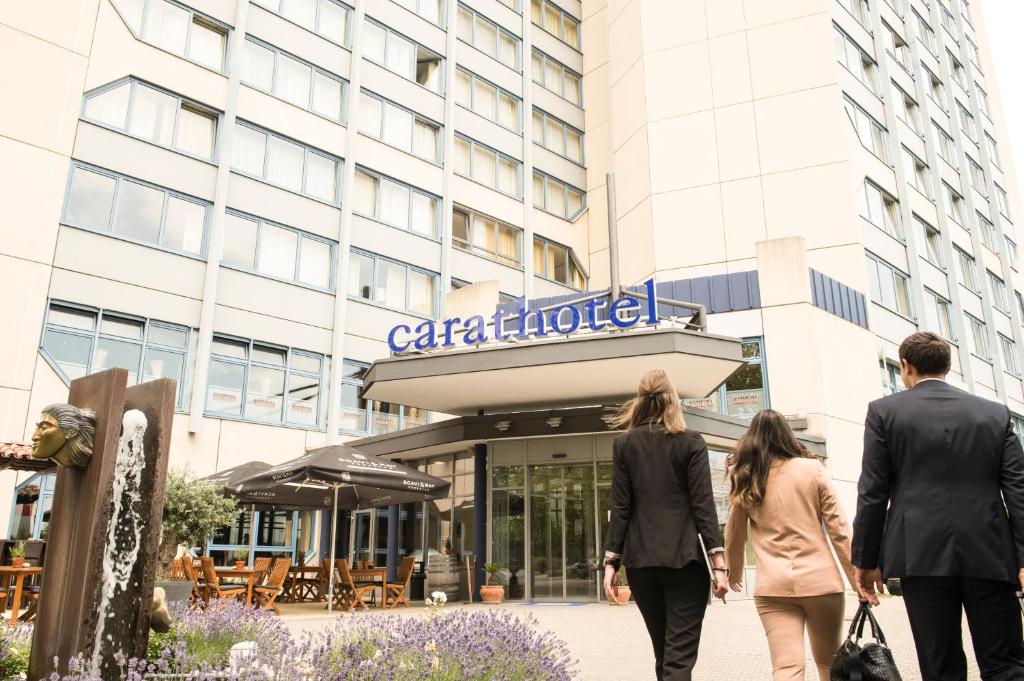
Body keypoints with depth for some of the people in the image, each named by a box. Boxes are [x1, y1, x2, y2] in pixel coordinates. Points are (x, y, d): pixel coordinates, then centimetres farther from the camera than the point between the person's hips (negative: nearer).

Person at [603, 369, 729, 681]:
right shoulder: (692, 442, 0)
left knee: (663, 652, 18)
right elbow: (703, 505, -7)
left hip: (641, 561, 3)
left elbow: (619, 508, 0)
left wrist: (611, 561, 2)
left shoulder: (624, 444, 3)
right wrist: (719, 561, -6)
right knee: (680, 655, 0)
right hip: (685, 558, -2)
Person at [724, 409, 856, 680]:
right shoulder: (813, 469, 1)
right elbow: (839, 529, -2)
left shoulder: (744, 479, 4)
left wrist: (734, 573, 29)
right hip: (820, 579, 1)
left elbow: (734, 536, 13)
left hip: (773, 587, 0)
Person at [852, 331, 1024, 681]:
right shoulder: (996, 413, 10)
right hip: (989, 556, 3)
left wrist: (866, 560, 4)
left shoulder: (884, 411, 1)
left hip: (923, 556, -2)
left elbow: (872, 492, -2)